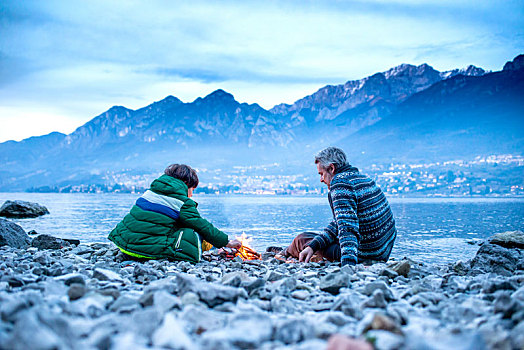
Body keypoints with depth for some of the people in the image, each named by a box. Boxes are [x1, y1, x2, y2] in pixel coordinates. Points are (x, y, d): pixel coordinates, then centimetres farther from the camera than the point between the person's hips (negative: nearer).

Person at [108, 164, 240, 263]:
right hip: (150, 248, -7)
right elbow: (202, 226, 2)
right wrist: (227, 242, 14)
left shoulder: (152, 190, 16)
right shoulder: (182, 202, -5)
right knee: (195, 235, 3)